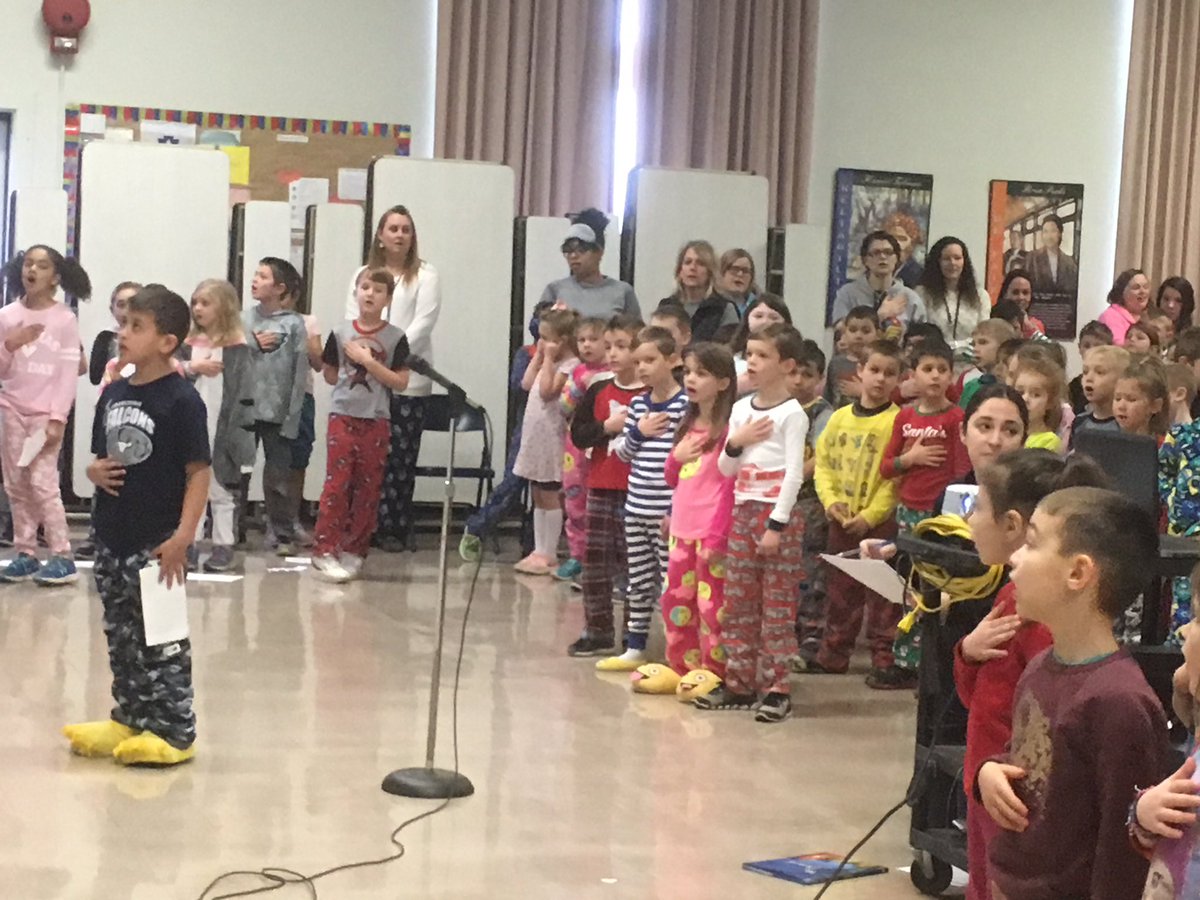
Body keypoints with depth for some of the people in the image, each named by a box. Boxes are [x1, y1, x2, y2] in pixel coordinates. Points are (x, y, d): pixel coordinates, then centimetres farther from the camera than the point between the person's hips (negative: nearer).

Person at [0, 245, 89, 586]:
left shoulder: (65, 319, -5)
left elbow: (68, 372, -7)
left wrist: (57, 419, -12)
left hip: (45, 412, -4)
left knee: (42, 482, -10)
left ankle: (62, 557, -6)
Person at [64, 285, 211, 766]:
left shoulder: (181, 399, -13)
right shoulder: (113, 393, 9)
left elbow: (199, 470, -14)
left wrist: (183, 536, -20)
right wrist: (96, 472, -5)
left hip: (157, 543, -7)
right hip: (112, 537, 7)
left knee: (161, 638, -1)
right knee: (121, 635, 15)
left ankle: (174, 733, 7)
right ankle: (128, 719, 27)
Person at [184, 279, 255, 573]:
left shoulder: (237, 347, -6)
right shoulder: (189, 344, 8)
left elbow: (244, 392, -8)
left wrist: (240, 431, -13)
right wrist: (193, 368, -14)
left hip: (222, 429, -4)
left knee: (222, 488, 4)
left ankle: (224, 546, 11)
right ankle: (190, 544, 16)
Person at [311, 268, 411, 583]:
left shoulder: (395, 338, 0)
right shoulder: (340, 333, 3)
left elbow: (400, 382, -5)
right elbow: (330, 376, 11)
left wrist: (368, 362, -12)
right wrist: (355, 380, 1)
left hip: (376, 421, 1)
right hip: (342, 417, 0)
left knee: (368, 488, 4)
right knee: (336, 484, -6)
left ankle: (354, 551, 14)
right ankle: (324, 551, -4)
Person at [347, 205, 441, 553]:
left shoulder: (425, 276, 6)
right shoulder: (362, 275, 17)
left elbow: (423, 323, -5)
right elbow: (352, 321, 9)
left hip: (408, 380, -3)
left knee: (400, 457, -4)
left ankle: (394, 529, 1)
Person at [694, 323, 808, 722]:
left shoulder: (791, 414, -7)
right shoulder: (742, 408, 12)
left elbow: (794, 474, -12)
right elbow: (726, 469, 14)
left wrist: (776, 524, -17)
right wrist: (736, 442, -6)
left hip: (777, 515, -7)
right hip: (743, 511, 7)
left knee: (776, 607, -3)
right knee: (738, 603, 8)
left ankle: (776, 689, 0)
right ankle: (739, 683, 15)